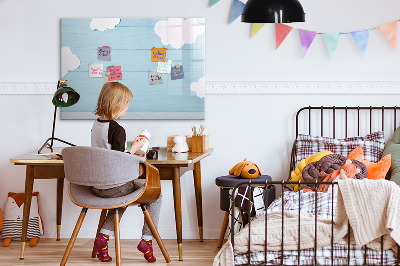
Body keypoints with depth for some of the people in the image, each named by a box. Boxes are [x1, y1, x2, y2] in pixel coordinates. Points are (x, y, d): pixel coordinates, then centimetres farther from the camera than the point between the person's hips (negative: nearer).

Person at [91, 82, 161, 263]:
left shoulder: (95, 125, 6)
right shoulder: (117, 129, -19)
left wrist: (130, 154, 19)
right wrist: (134, 148, -8)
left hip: (96, 186, 8)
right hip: (114, 186, -8)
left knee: (123, 195, 36)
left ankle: (104, 236, 18)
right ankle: (147, 239, 9)